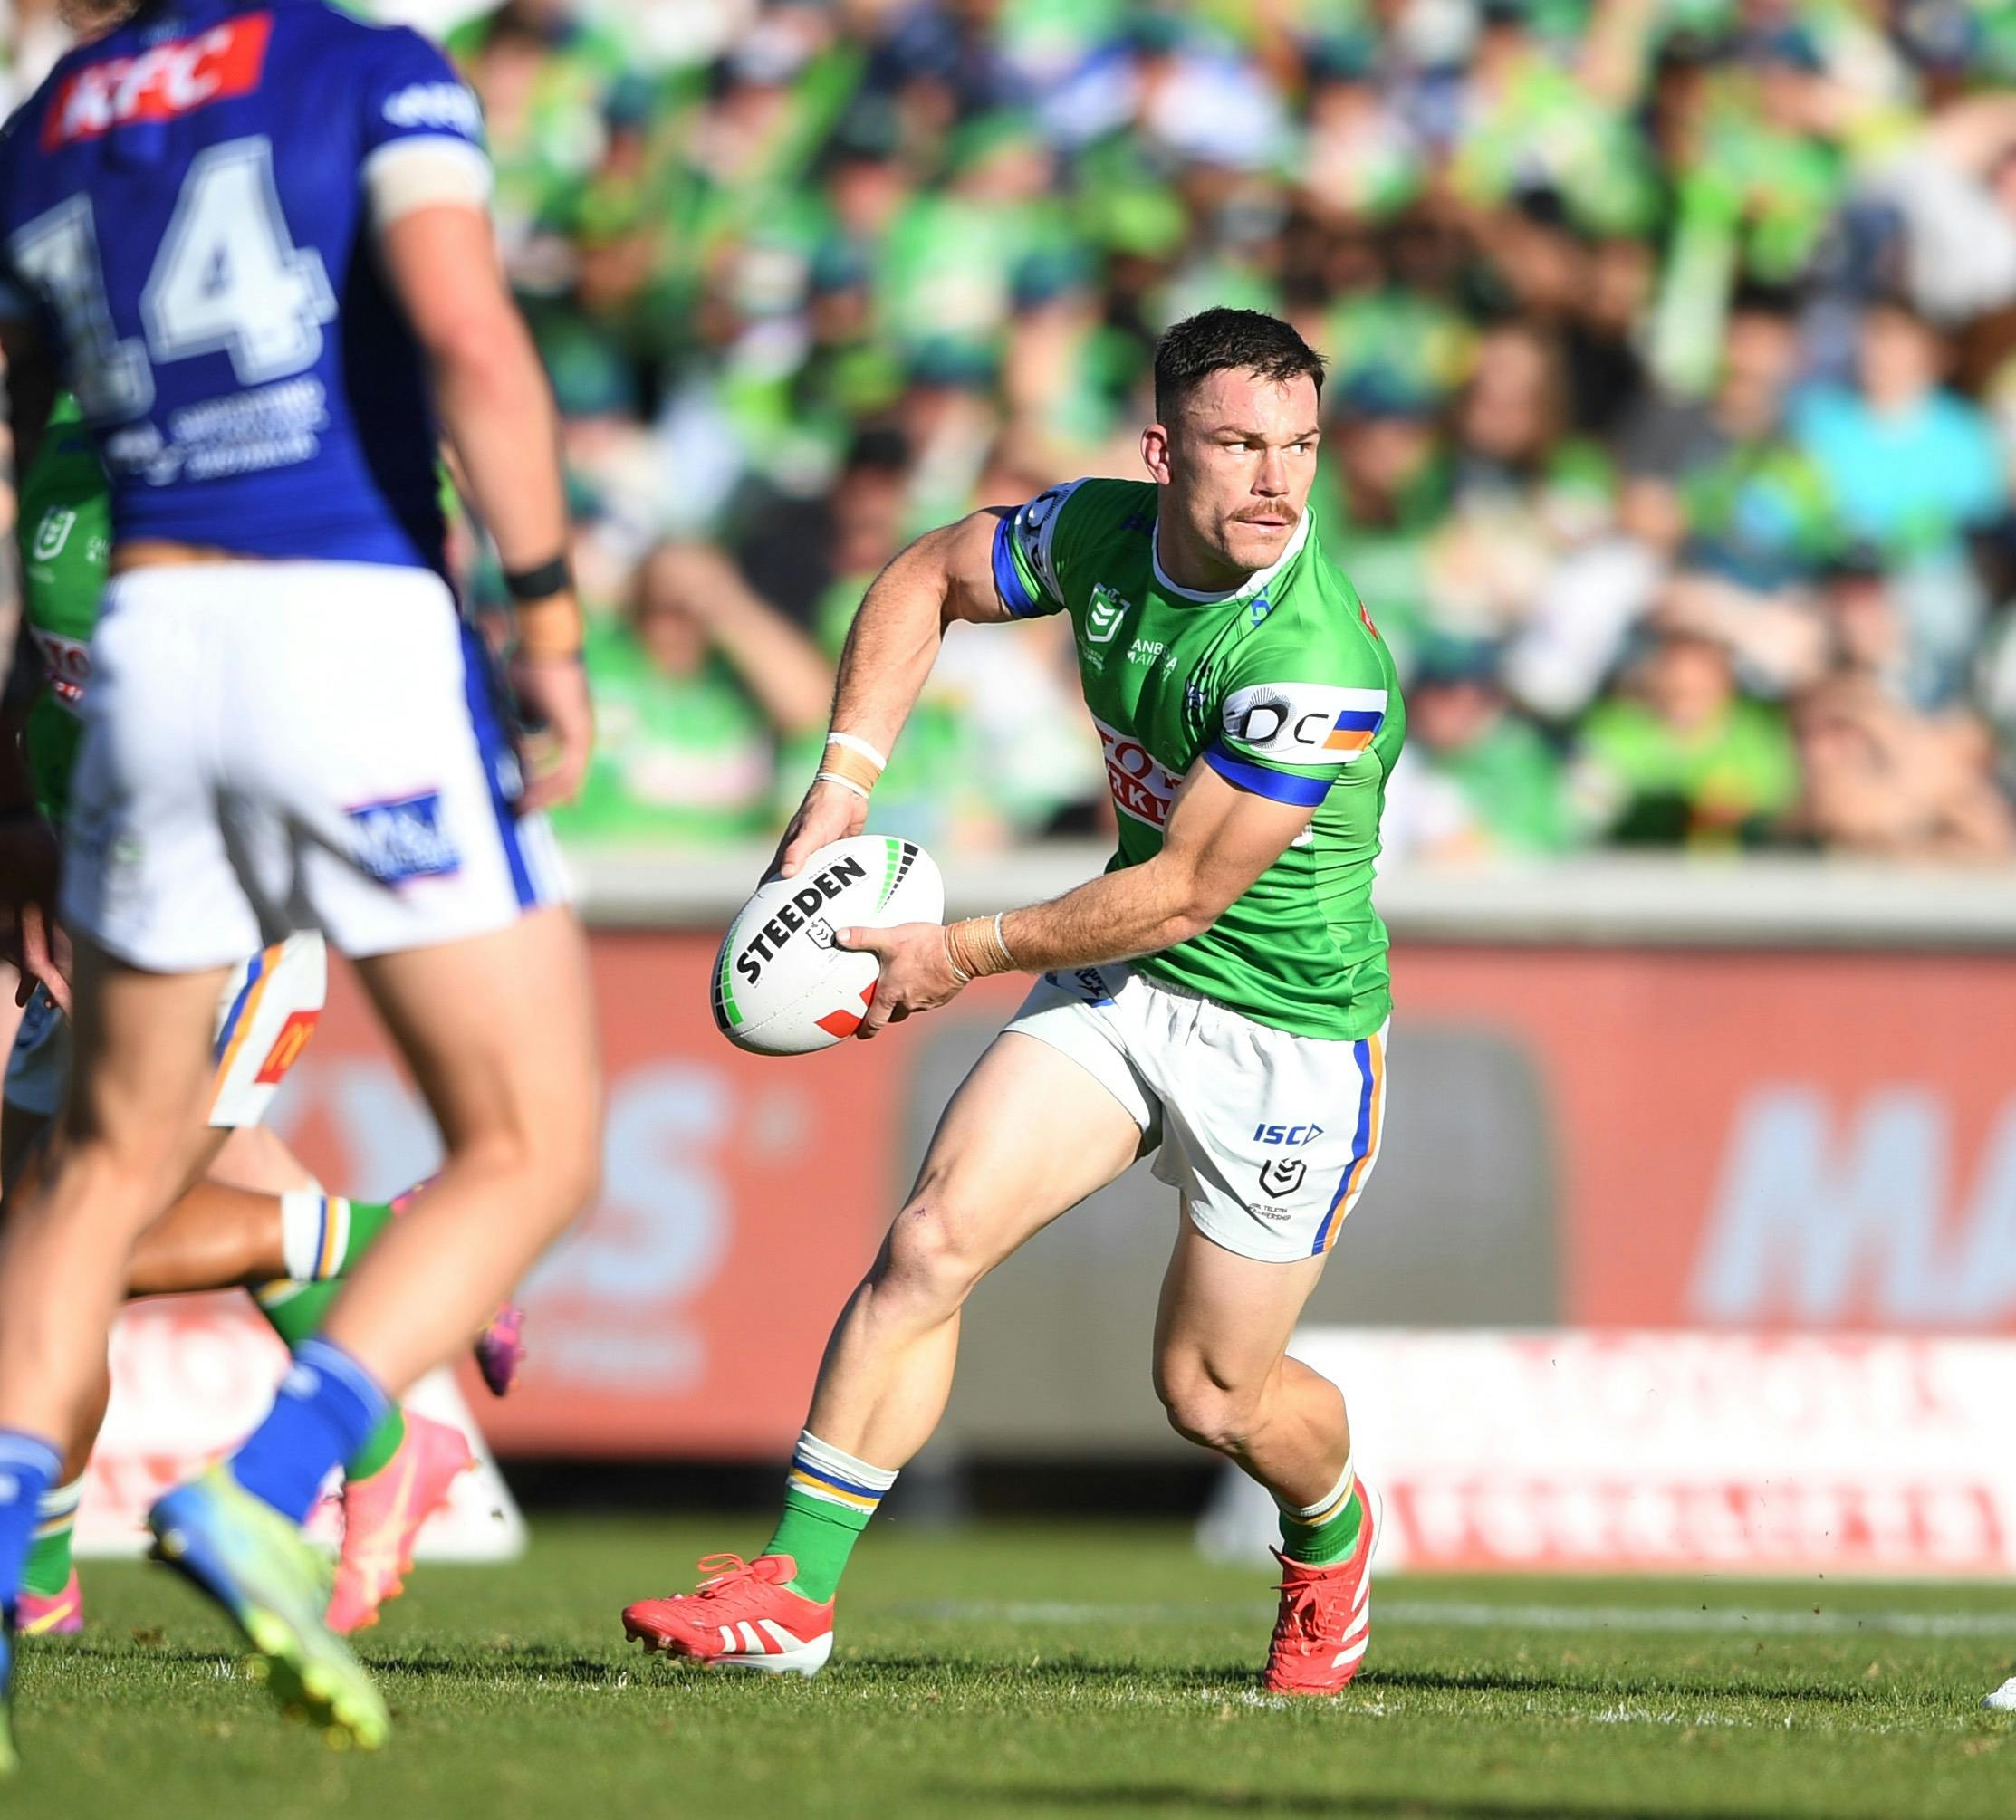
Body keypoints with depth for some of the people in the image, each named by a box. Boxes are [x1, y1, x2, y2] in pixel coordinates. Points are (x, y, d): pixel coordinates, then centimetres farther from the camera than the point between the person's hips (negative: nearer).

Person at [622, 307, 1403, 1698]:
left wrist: (966, 952, -14)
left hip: (1287, 1031, -5)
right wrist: (843, 785, 0)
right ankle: (796, 1594, -10)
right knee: (932, 1240, -13)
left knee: (1214, 1396, 4)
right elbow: (928, 578, 11)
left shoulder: (1317, 668, -30)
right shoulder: (1100, 535, -9)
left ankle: (1331, 1535, 40)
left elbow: (1183, 894, -24)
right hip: (1122, 978, 5)